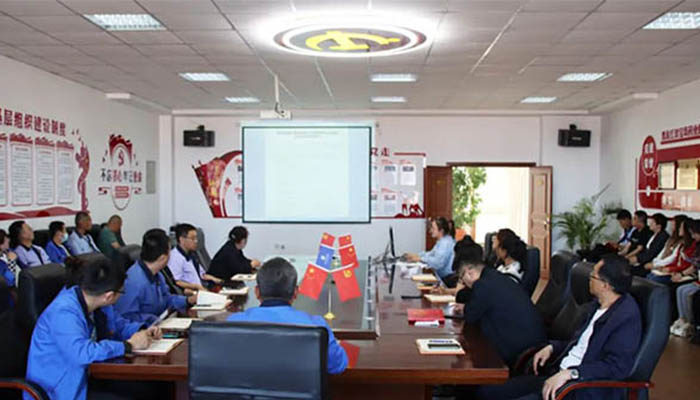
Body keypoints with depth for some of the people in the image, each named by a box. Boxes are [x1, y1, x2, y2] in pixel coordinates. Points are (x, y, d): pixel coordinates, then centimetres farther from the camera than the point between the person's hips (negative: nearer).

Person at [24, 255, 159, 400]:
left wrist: (141, 331, -4)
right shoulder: (63, 312, -25)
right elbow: (81, 353, -37)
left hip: (85, 377, 7)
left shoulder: (95, 300, -2)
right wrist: (128, 345, -29)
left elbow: (117, 324, 16)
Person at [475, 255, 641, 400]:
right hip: (558, 375, 9)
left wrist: (569, 373, -28)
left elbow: (617, 366, -23)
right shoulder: (598, 304, 11)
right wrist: (552, 347, 7)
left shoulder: (627, 317, -16)